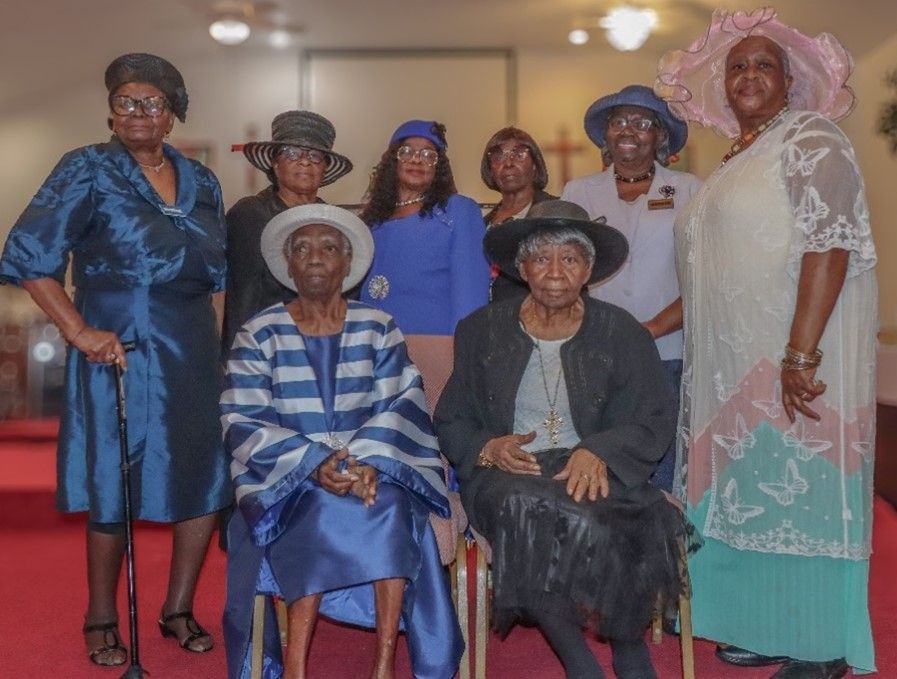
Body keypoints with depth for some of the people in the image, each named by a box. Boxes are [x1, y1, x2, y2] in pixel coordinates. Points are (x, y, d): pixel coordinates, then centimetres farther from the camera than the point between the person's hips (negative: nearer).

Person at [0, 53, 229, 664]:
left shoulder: (201, 182, 11)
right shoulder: (89, 170, -3)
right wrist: (79, 331, -16)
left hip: (194, 351, 5)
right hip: (119, 351, -5)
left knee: (207, 477, 7)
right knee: (116, 483, 3)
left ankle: (179, 609, 25)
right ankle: (102, 619, 24)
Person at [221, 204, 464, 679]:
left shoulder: (378, 329, 7)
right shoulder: (260, 334, 2)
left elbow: (401, 406, -3)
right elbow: (243, 425, -6)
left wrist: (369, 462, -24)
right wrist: (315, 463, -22)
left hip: (372, 468, 2)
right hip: (287, 477, -1)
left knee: (389, 506, -30)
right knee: (325, 512, -32)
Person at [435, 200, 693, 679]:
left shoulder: (621, 333, 9)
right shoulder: (482, 330, 10)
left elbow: (655, 421, 3)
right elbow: (450, 423, 11)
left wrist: (598, 451, -16)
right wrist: (489, 448, -11)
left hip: (592, 472, 0)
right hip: (507, 475, 1)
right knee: (524, 507, -35)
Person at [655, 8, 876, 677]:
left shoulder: (810, 138, -7)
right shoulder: (735, 158, 18)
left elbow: (830, 247, -19)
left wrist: (800, 355, -26)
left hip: (795, 356, -8)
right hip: (736, 361, 8)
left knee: (799, 490, -2)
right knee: (754, 490, 12)